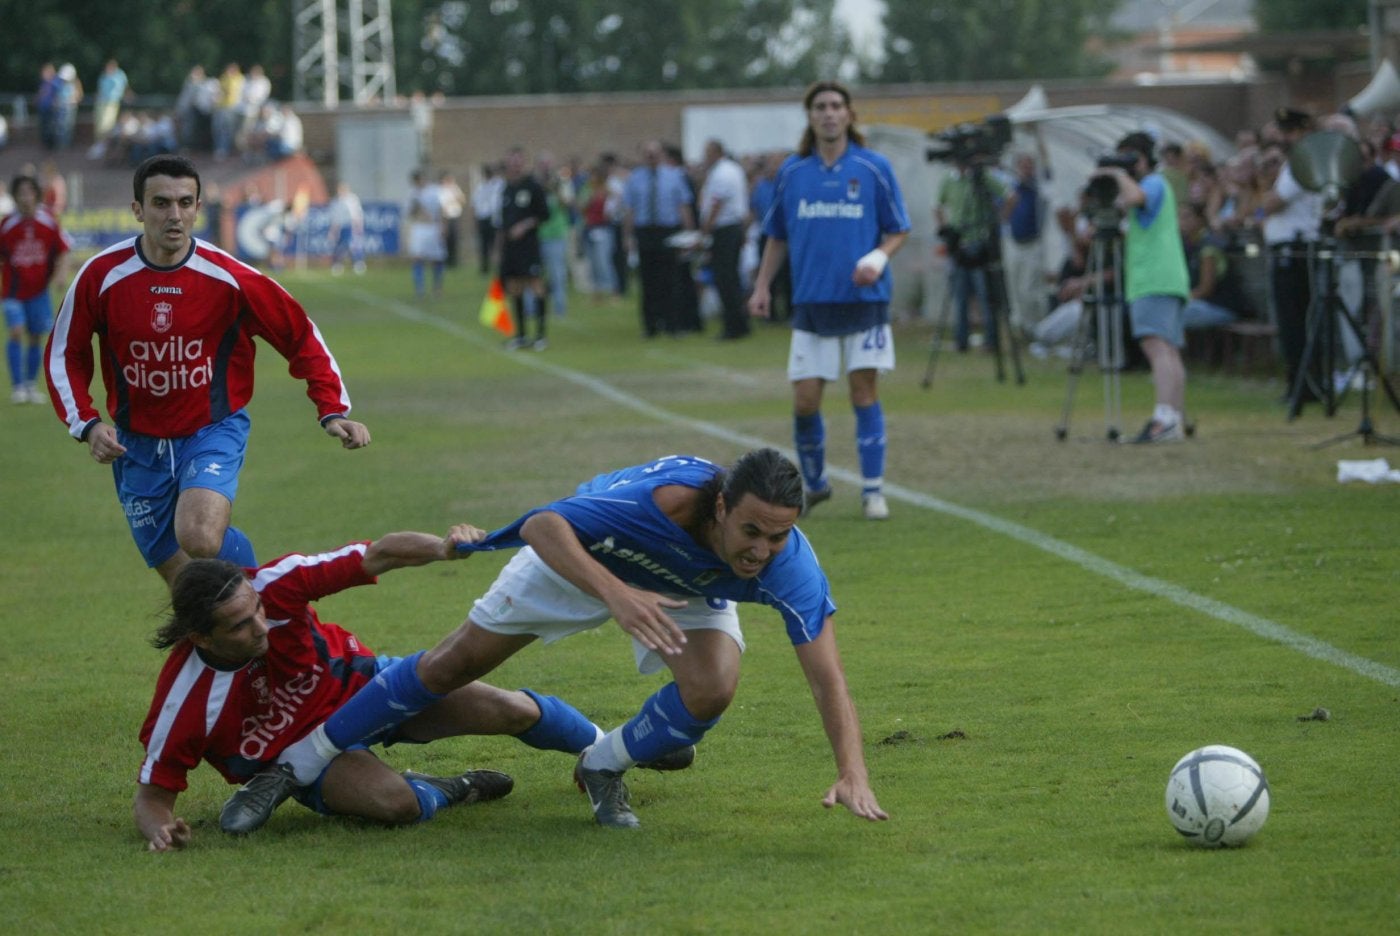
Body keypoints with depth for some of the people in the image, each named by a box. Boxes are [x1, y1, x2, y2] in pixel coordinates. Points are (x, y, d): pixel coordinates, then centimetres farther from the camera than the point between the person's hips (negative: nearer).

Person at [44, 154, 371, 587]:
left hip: (214, 430, -2)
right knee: (183, 581, 4)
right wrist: (87, 424, -11)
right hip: (138, 442, 2)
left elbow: (301, 336, -1)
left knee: (199, 538, -30)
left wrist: (333, 411, -10)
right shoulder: (102, 276, -10)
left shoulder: (229, 278, -13)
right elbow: (64, 355, 3)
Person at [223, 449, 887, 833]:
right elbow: (542, 526, -47)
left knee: (711, 691, -26)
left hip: (690, 591, 2)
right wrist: (616, 595, -63)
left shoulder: (788, 563, -38)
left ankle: (603, 769, 7)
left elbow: (827, 677, -38)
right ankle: (294, 765, 17)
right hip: (581, 553, -2)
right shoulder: (667, 496, -47)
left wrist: (852, 774, -52)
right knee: (451, 666, 1)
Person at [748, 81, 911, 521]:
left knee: (864, 393, -2)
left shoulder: (873, 168, -1)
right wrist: (762, 285, 5)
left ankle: (872, 490, 4)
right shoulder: (792, 171, 6)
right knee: (805, 401, -1)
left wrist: (878, 258, -15)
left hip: (864, 300, -2)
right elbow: (777, 236, 14)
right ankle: (814, 484, 19)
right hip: (811, 303, 2)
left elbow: (898, 231, 4)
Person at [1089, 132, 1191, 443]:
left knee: (1157, 345, -23)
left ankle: (1165, 418, -36)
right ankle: (1176, 422, 6)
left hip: (1156, 281, -11)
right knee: (1169, 352, 7)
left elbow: (1134, 196, -27)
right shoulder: (1155, 186, 25)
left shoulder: (1154, 183, -5)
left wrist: (1119, 174, -10)